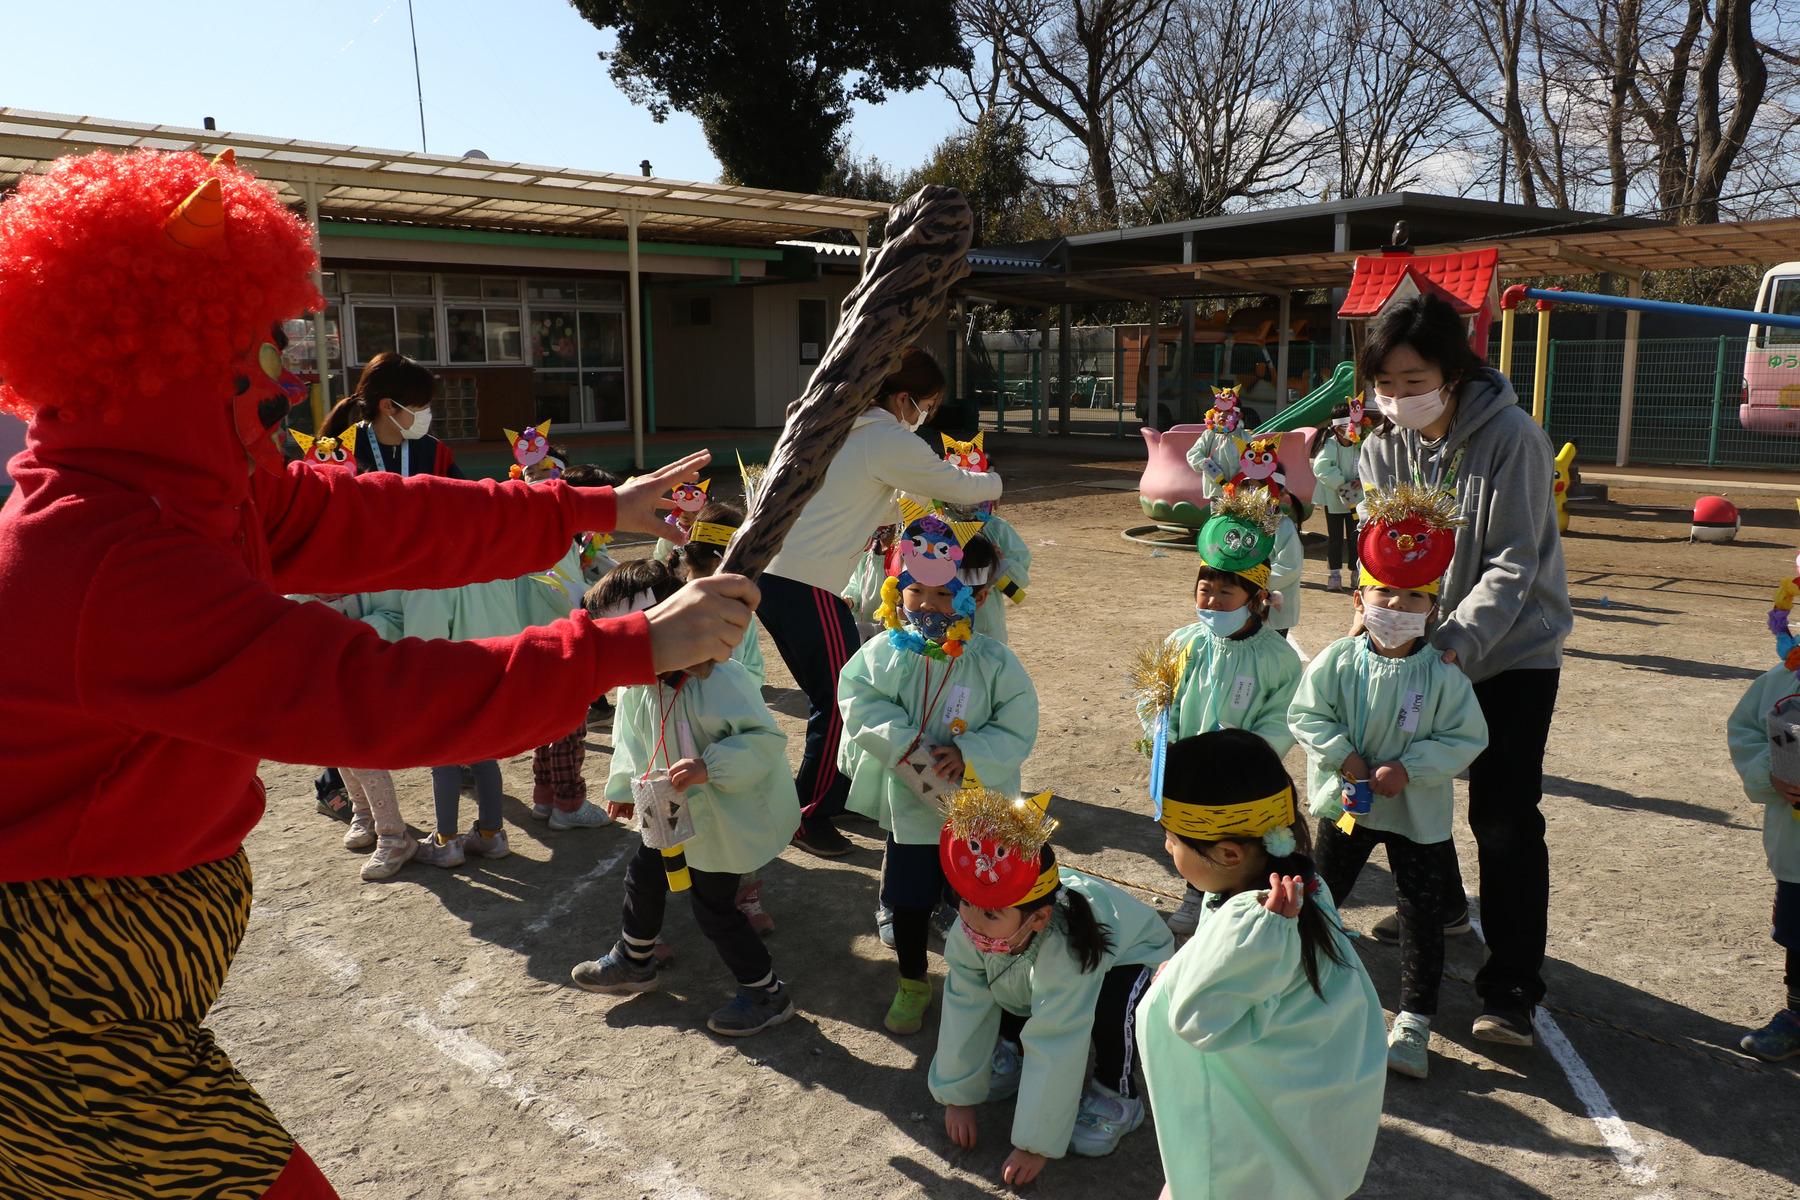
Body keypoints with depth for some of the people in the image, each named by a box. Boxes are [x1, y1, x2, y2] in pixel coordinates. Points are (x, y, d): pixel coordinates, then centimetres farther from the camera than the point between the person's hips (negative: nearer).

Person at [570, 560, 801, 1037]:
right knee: (644, 873, 23)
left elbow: (766, 739, -34)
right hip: (674, 812, 9)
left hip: (728, 816, -9)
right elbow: (631, 740, 13)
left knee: (713, 905, 0)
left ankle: (766, 993, 20)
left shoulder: (720, 680, -33)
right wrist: (625, 784, 17)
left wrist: (709, 766, -41)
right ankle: (634, 962, 49)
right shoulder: (634, 687, -7)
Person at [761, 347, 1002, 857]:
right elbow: (959, 486, 2)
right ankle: (811, 819, 13)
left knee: (830, 697, 20)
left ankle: (827, 795, 32)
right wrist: (992, 483, 22)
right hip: (807, 586, -9)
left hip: (770, 571, 9)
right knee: (840, 704, 3)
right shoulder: (890, 443, -8)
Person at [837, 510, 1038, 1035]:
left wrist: (968, 754, -26)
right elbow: (858, 700, -13)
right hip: (910, 804, 1)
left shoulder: (994, 662, -14)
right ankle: (912, 983, 39)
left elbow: (1016, 728, -13)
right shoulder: (885, 652, -10)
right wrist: (903, 743, -25)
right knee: (909, 900, 16)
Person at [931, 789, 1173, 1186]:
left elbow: (1056, 1051, -40)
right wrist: (958, 1096, -13)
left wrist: (1034, 1144, -32)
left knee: (1111, 1005, -37)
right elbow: (965, 1008, -19)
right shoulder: (972, 929, -29)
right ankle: (1017, 1046, 11)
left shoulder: (1066, 949, -46)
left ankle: (1116, 1097, -7)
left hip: (1132, 956, -5)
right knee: (982, 980, -19)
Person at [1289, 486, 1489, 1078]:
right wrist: (1346, 758, -19)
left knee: (1423, 914, 6)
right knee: (1322, 896, 16)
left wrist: (1409, 768, -22)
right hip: (1346, 803, 1)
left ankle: (1414, 1020, 19)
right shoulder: (1338, 661, -12)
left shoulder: (1443, 673, -14)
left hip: (1419, 813, -1)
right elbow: (1307, 714, -8)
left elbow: (1465, 738, -12)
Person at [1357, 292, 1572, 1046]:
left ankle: (1511, 991, 1)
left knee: (1504, 819, -9)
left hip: (1511, 652, -5)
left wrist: (1456, 642, -31)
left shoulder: (1511, 439, -18)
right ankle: (1439, 906, 41)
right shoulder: (1383, 449, -4)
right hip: (1421, 649, 5)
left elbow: (1514, 565, -20)